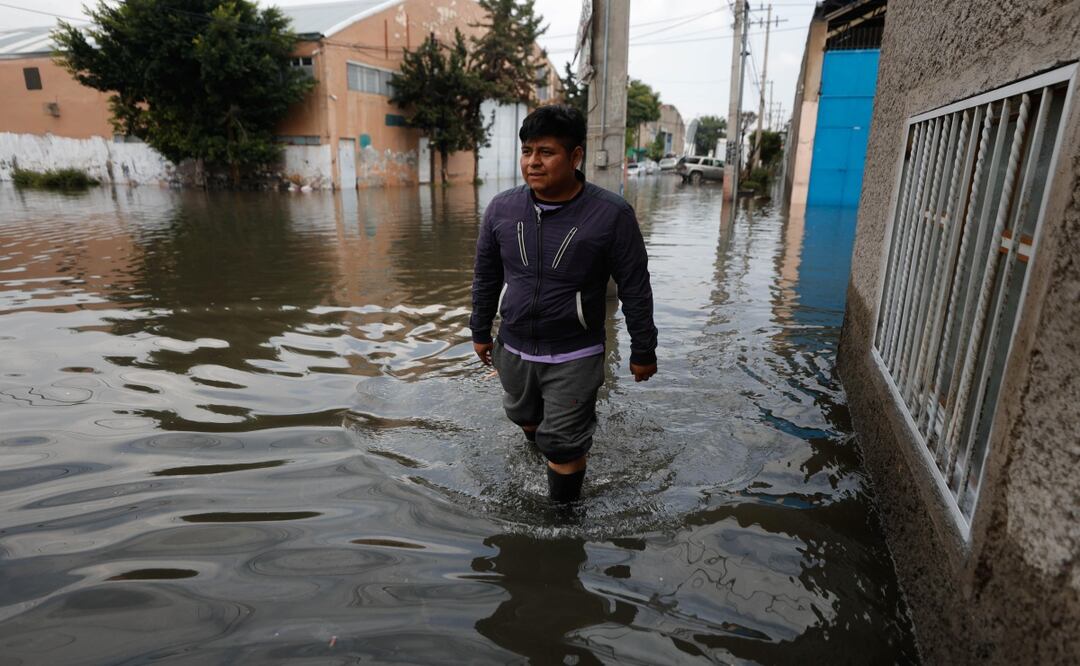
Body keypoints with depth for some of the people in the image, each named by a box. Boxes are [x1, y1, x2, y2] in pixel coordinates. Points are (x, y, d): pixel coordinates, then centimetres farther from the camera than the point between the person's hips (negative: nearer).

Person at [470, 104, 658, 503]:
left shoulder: (611, 214, -17)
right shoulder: (502, 209, -6)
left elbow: (635, 289, -9)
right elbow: (486, 277, 7)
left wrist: (643, 352, -3)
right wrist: (480, 332, 13)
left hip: (574, 358, -4)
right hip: (513, 351, 5)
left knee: (563, 447, 3)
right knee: (526, 421, 26)